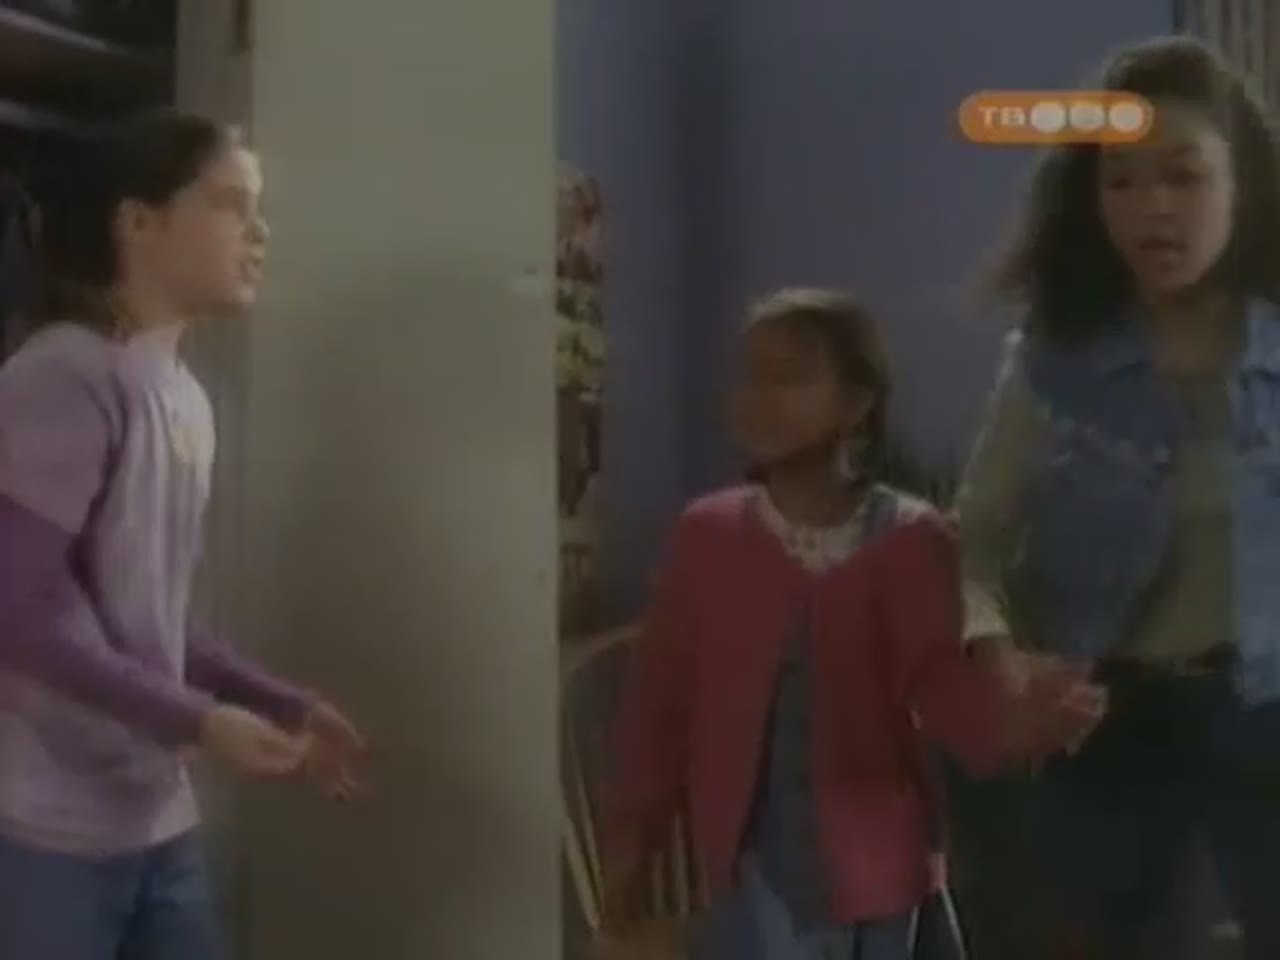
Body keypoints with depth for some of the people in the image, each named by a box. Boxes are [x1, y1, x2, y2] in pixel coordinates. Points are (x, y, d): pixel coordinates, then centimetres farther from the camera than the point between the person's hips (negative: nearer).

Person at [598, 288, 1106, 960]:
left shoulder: (908, 539, -6)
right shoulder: (708, 533, -1)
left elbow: (935, 675, -18)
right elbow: (662, 688, 3)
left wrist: (1009, 723, -40)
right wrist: (632, 827, 2)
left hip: (871, 852, -1)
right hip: (756, 855, 1)